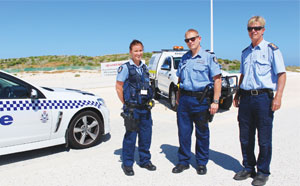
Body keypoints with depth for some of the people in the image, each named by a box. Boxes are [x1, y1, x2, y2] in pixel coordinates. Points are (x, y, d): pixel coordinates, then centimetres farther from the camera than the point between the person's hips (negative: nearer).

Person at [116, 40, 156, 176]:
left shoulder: (145, 67, 12)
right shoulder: (125, 68, -6)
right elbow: (118, 87, -6)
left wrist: (149, 101, 12)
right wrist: (126, 104, -7)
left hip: (145, 108, 6)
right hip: (132, 109, -6)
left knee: (146, 135, 12)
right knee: (130, 136, 1)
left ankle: (145, 160, 28)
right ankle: (127, 164, 17)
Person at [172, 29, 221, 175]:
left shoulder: (208, 57, -1)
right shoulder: (184, 58, 15)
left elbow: (217, 80, -6)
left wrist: (215, 101, -14)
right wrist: (178, 98, 14)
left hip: (201, 99, -4)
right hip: (184, 99, 4)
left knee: (202, 133, 7)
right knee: (183, 132, 7)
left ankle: (202, 163, 21)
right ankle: (183, 161, 20)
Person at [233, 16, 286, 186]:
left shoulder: (271, 49, -1)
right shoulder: (245, 52, 17)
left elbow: (281, 74, -6)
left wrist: (278, 96, -16)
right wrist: (238, 94, 17)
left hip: (263, 97, -5)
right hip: (245, 97, 6)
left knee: (264, 138, 3)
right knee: (245, 137, 10)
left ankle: (263, 172, 18)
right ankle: (249, 168, 26)